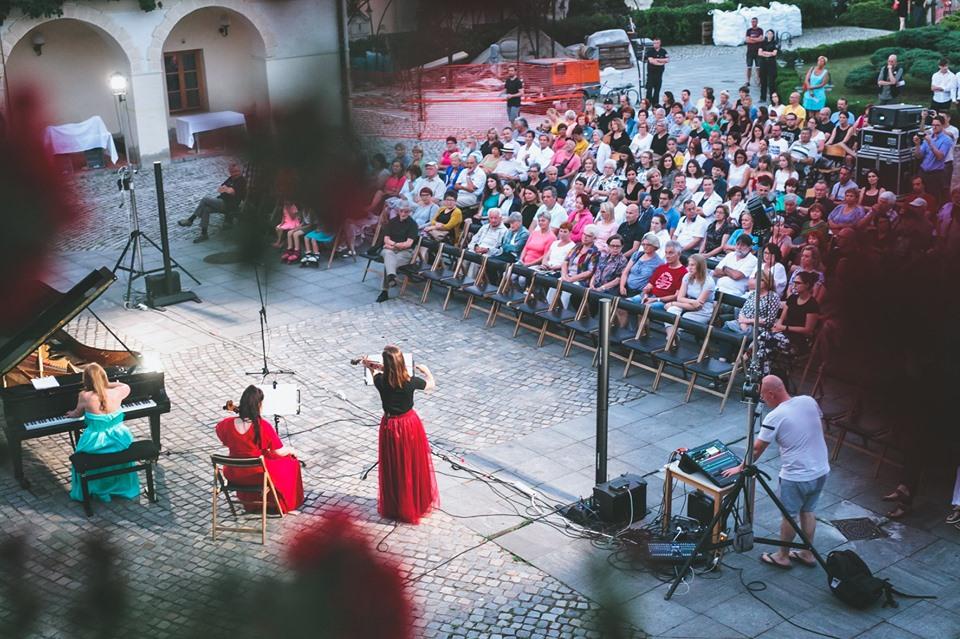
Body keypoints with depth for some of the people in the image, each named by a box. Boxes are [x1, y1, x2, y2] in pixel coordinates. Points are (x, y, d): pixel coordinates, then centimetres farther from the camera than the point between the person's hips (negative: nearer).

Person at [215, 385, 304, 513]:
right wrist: (291, 450, 5)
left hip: (234, 476, 4)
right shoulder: (263, 426, -27)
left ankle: (249, 503, 52)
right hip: (259, 476, -4)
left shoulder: (227, 424, -16)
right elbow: (280, 452, -14)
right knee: (290, 463, 22)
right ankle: (285, 504, 38)